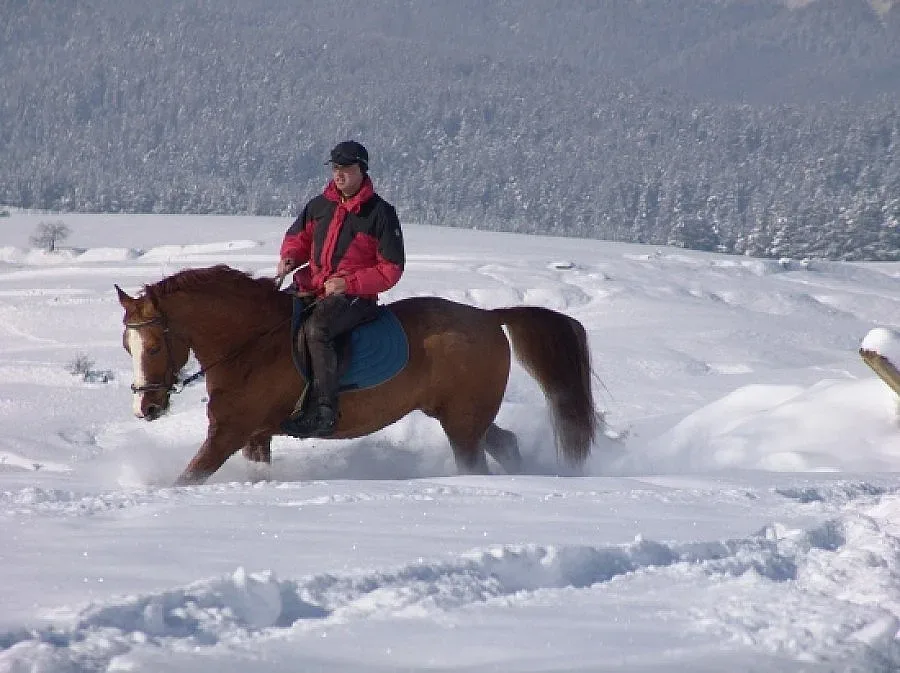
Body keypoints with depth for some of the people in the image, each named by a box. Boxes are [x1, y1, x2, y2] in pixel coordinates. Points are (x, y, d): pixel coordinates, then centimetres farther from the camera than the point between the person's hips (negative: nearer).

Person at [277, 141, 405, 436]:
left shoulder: (380, 213, -6)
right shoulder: (320, 206, 10)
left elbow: (391, 269, -6)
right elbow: (299, 237, 26)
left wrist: (348, 283, -16)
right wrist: (289, 257, 1)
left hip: (355, 297, -7)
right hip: (313, 287, 7)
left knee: (316, 328, -34)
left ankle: (324, 411, -37)